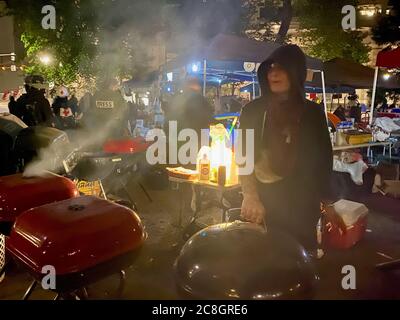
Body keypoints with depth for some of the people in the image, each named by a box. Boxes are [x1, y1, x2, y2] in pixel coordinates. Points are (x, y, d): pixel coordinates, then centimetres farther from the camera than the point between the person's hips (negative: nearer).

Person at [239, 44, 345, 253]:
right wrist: (250, 195, -22)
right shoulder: (253, 110, 1)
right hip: (261, 200, 0)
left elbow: (323, 161, 6)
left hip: (299, 205, 0)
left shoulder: (313, 114, 2)